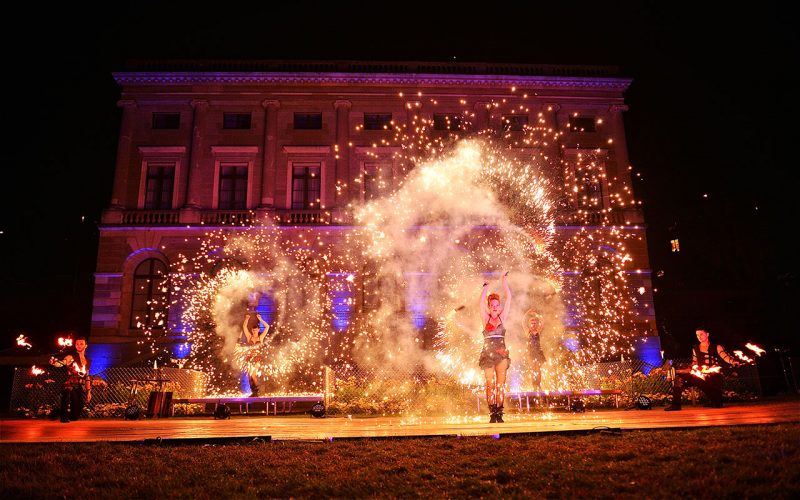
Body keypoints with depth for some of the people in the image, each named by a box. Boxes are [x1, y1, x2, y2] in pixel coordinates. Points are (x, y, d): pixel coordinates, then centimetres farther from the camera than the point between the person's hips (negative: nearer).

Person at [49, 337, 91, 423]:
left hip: (81, 389, 5)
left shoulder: (87, 361, 13)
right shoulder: (71, 357, -5)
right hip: (70, 388, -5)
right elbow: (60, 363, -27)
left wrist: (88, 391, 17)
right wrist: (54, 361, -50)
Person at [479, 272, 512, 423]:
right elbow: (481, 301, 0)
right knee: (490, 385, -1)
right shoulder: (486, 319, 7)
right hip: (488, 354, -1)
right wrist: (486, 287, 4)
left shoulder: (503, 318, 9)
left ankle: (499, 413, 4)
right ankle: (492, 414, 2)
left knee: (500, 384, 1)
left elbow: (509, 298, 7)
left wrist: (504, 282, 8)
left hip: (501, 354, 1)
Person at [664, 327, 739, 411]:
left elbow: (725, 356, -13)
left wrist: (733, 362, -33)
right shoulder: (695, 348, 16)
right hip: (700, 375, 3)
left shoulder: (716, 347, 5)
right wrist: (694, 368, 4)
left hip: (714, 375, -3)